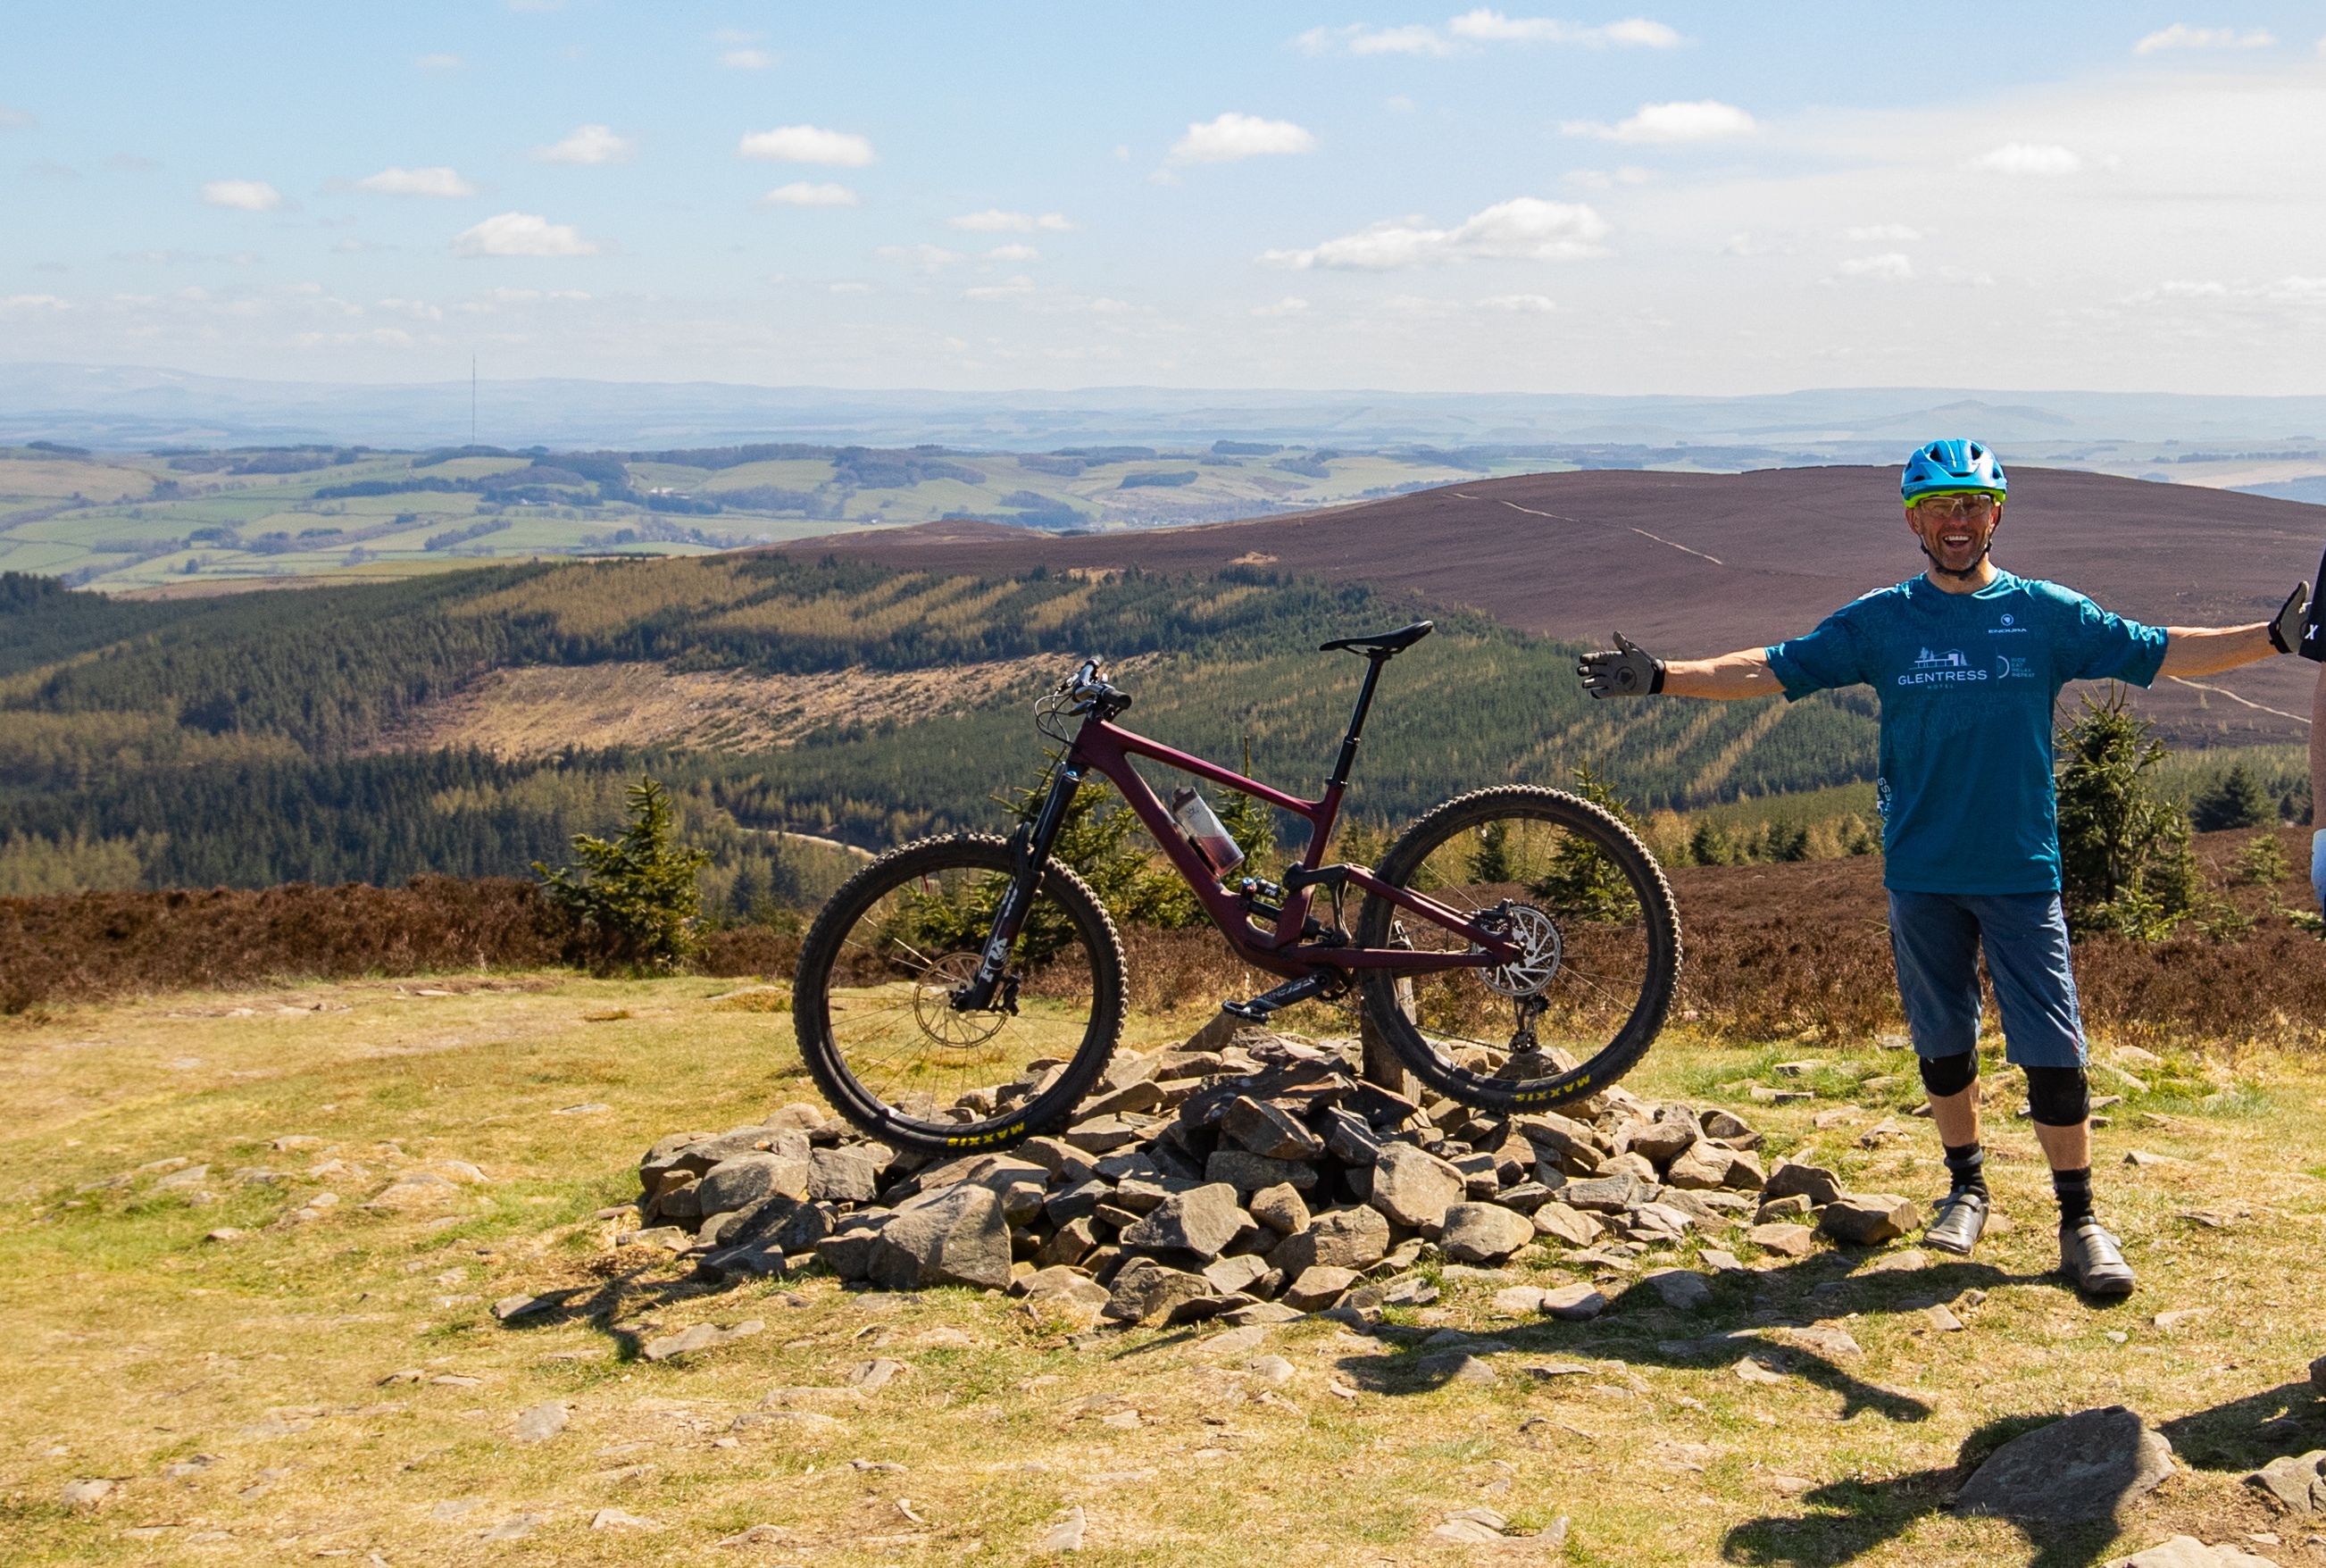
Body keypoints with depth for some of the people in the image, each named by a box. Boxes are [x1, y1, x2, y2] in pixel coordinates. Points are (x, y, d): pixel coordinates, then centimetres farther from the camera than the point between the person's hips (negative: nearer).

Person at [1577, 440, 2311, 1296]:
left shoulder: (2047, 613, 3)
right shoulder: (1879, 622, 3)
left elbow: (2159, 653, 5)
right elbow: (1775, 668, 2)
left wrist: (2274, 636, -3)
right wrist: (1662, 677, -6)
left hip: (2023, 873, -1)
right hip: (1921, 874, 1)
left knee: (2053, 1053, -4)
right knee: (1942, 1044, 11)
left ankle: (2080, 1219, 8)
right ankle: (1965, 1186, 30)